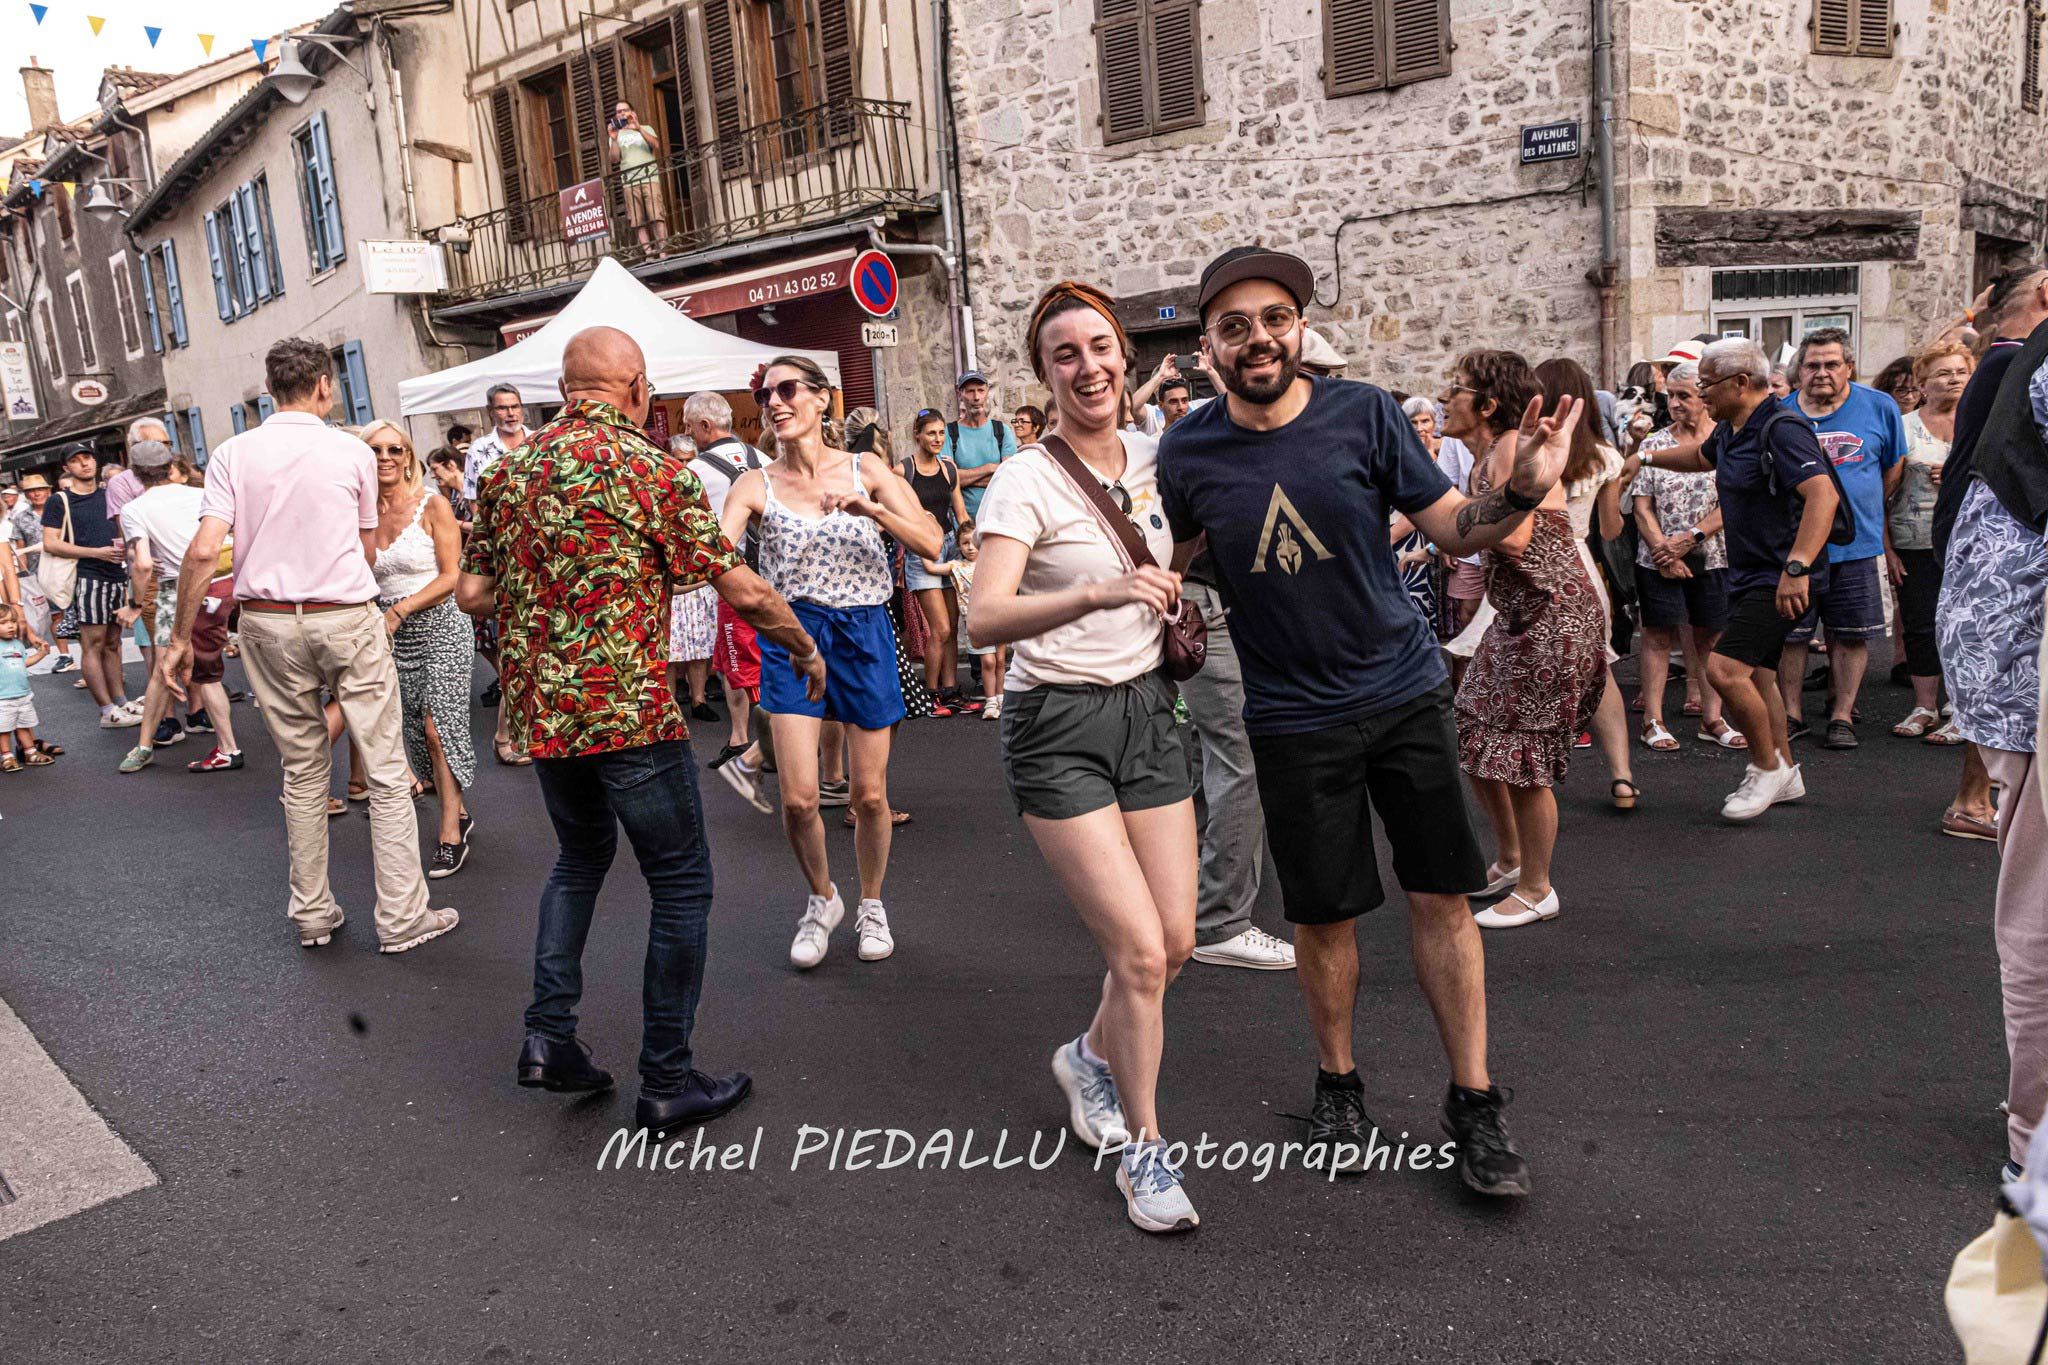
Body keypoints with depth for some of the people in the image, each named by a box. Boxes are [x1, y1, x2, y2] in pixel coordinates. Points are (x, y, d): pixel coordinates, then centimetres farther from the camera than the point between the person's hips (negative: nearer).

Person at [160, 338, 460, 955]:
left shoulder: (233, 453, 0)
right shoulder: (354, 452, -2)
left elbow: (205, 551, -9)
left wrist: (181, 637, -1)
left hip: (268, 624, 3)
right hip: (348, 620, -3)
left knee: (303, 771, 15)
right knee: (386, 770, 3)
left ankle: (312, 914, 22)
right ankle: (401, 918, 5)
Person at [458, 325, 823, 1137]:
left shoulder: (508, 470, 7)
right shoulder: (654, 469, -11)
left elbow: (472, 593, 11)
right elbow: (742, 590, -11)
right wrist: (804, 649, 4)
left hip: (538, 707, 7)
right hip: (629, 709, -6)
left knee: (581, 855, 26)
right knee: (680, 883, 5)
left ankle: (549, 1037, 22)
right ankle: (666, 1083, 9)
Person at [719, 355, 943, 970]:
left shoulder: (866, 470, 0)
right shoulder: (756, 486, 0)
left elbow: (931, 544, -10)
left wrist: (873, 509, -24)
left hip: (864, 632, 0)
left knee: (869, 794, 6)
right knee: (798, 797, -7)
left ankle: (870, 902, 32)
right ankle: (822, 898, 23)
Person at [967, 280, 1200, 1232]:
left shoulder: (1152, 458, 5)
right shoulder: (1027, 481, -13)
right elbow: (984, 618, -28)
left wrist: (1172, 596, 7)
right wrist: (1098, 593, -41)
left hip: (1145, 709, 6)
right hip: (1058, 727, -6)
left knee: (1176, 940, 7)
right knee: (1138, 949, -8)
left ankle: (1091, 1057, 37)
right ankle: (1143, 1145, 15)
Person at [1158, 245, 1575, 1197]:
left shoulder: (1363, 414, -8)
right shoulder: (1189, 450, -6)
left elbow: (1452, 527, -3)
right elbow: (1167, 556, 13)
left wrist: (1521, 492, -22)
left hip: (1405, 690, 0)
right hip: (1294, 716, 0)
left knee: (1442, 898, 4)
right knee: (1322, 912, 10)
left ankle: (1474, 1102, 20)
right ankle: (1337, 1083, 33)